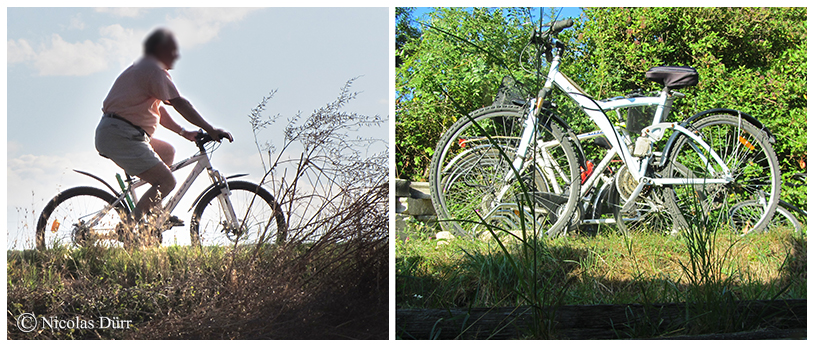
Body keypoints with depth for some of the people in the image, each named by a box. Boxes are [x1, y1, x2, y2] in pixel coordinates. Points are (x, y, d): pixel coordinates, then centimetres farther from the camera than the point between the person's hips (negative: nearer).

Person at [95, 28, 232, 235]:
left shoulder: (144, 68, 24)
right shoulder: (154, 69, -10)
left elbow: (157, 109, 27)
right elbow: (179, 103, -17)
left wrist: (183, 132, 21)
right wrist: (210, 130, -17)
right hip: (120, 135, -11)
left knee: (167, 152, 25)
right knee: (166, 181, -14)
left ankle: (154, 212, 20)